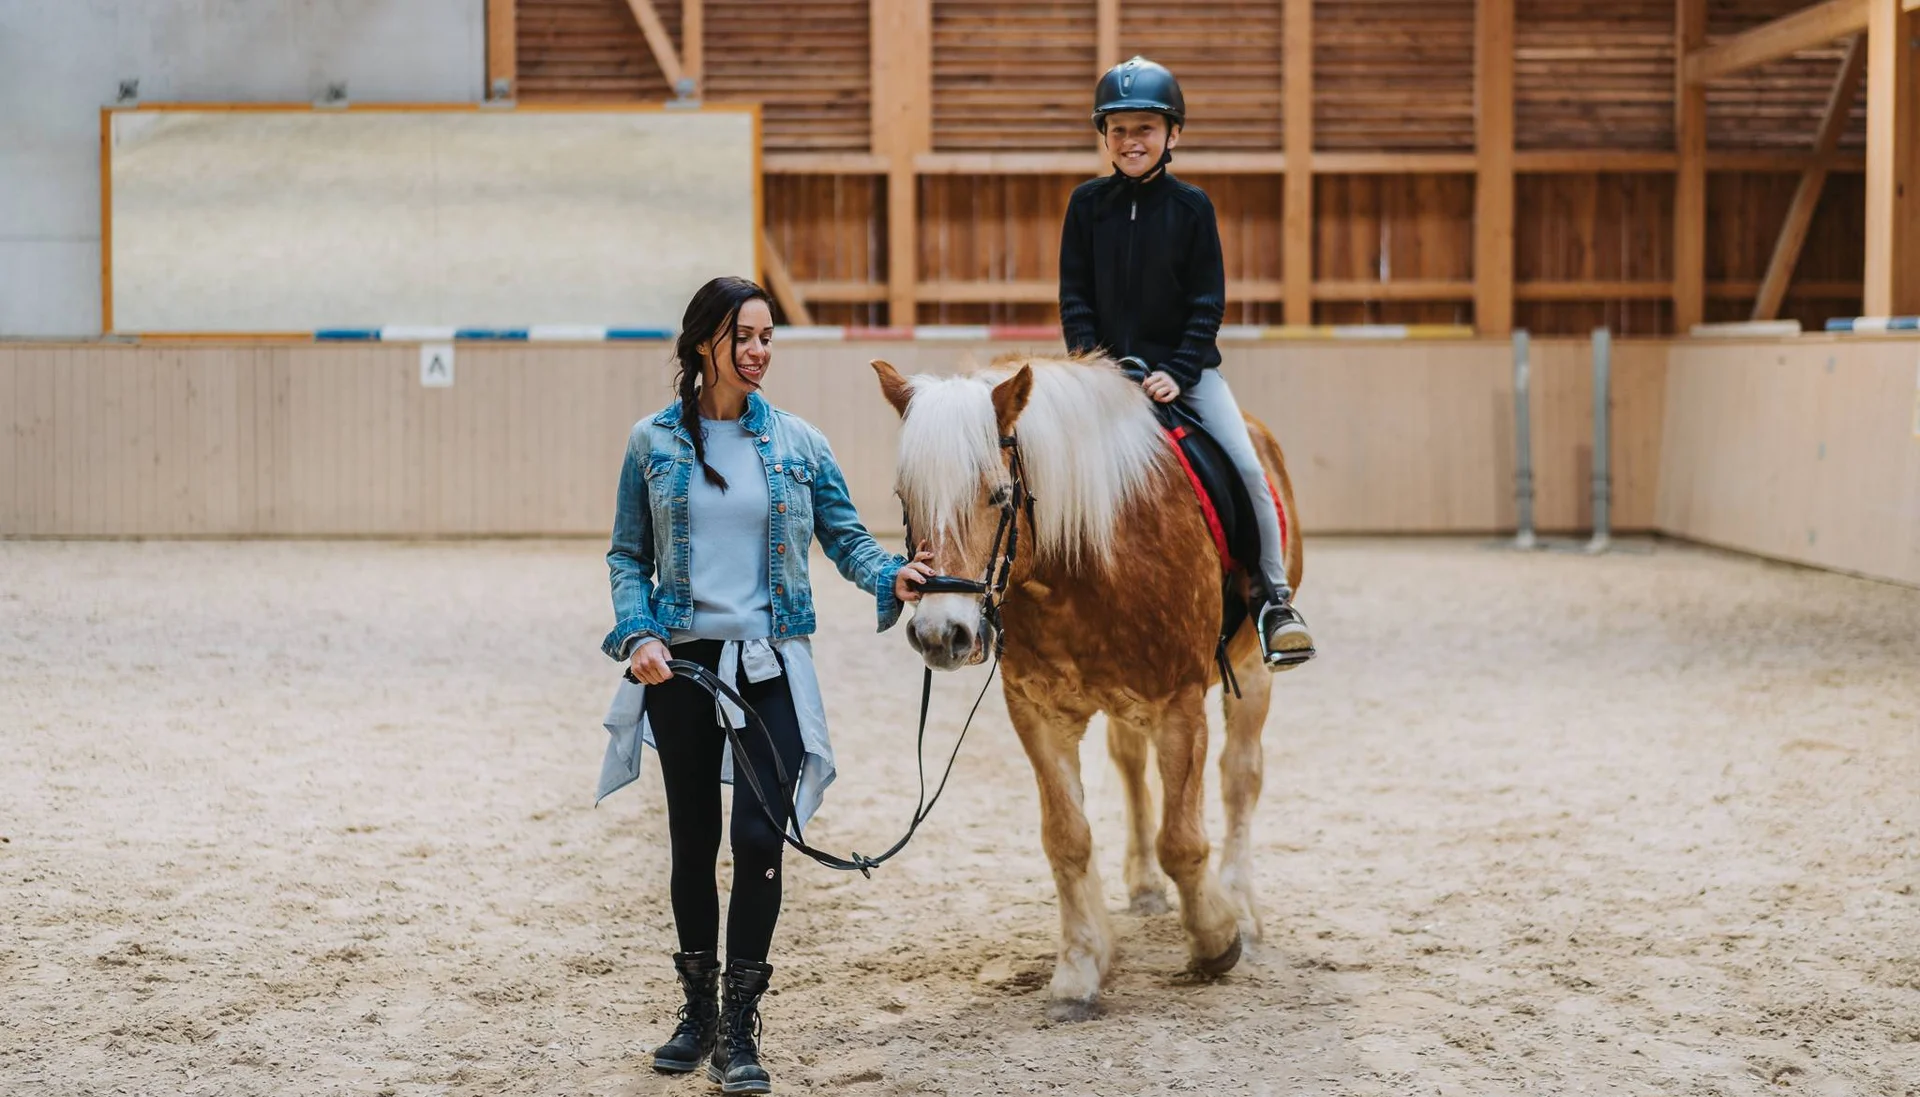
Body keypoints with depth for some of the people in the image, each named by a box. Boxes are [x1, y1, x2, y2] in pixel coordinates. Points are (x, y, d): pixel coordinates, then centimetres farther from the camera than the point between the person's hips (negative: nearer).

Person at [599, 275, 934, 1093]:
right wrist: (637, 633, -10)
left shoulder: (797, 443, 3)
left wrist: (893, 575, -20)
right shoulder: (654, 443, 3)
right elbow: (627, 555, 6)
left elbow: (846, 538, 1)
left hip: (770, 661, -1)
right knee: (693, 837, 11)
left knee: (759, 835, -11)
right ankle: (699, 1009, 27)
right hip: (680, 662, 1)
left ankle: (738, 1031, -3)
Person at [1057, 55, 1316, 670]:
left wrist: (1179, 371, -15)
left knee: (1247, 467, -14)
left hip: (1184, 366, -1)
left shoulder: (1191, 207, -2)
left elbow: (1208, 303, -3)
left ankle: (1274, 595, -5)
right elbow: (1074, 296, 3)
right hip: (1108, 365, 1)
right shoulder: (1088, 204, 2)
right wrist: (1092, 365, -9)